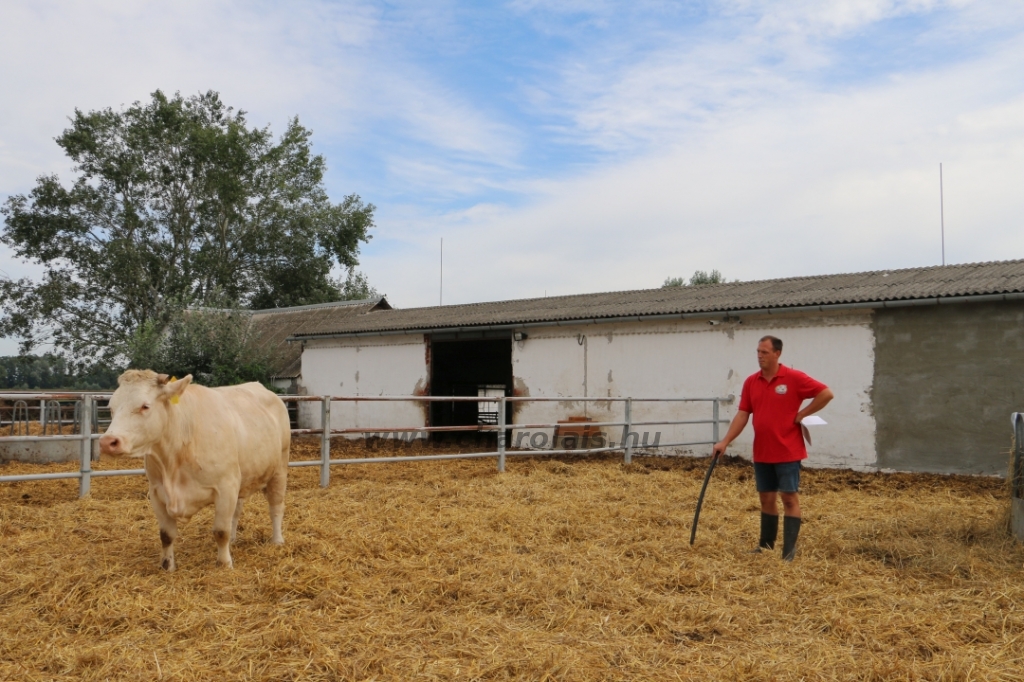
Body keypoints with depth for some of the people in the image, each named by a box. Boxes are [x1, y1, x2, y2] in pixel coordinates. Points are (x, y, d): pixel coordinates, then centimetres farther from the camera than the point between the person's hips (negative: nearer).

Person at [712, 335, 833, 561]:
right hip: (762, 453, 5)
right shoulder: (751, 382, 5)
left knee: (789, 498, 0)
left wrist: (801, 415, -8)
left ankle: (789, 551, 4)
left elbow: (826, 393, -8)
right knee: (767, 498, 12)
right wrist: (725, 442, -6)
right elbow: (742, 415, 3)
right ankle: (766, 545, 23)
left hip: (787, 452, -5)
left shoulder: (794, 378, -9)